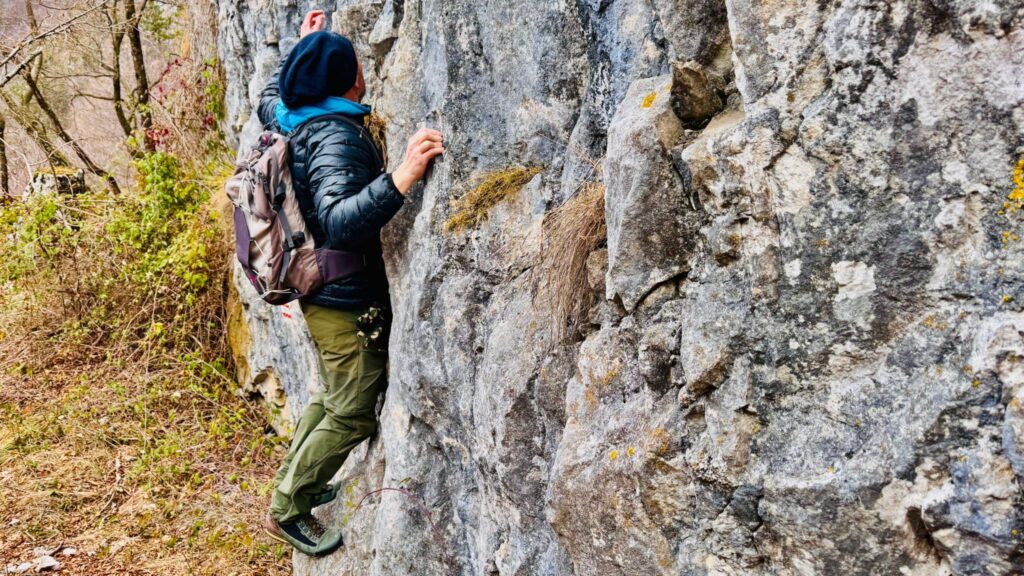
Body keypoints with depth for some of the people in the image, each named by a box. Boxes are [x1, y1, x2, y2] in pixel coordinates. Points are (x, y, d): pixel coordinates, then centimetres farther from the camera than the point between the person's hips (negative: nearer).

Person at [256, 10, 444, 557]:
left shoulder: (295, 119, 1)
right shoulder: (336, 137, -27)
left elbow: (268, 98, 26)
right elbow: (338, 222, -42)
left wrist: (301, 48, 30)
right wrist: (401, 178, -52)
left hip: (324, 292, 10)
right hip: (349, 301, -10)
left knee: (332, 398, 26)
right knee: (352, 416, 5)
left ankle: (292, 483, 41)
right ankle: (286, 510, 19)